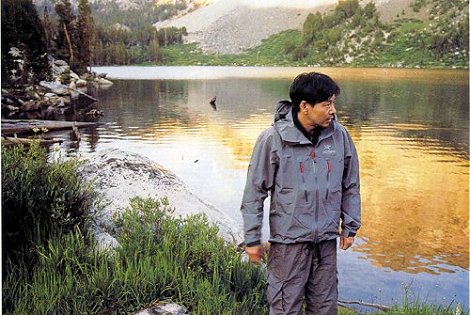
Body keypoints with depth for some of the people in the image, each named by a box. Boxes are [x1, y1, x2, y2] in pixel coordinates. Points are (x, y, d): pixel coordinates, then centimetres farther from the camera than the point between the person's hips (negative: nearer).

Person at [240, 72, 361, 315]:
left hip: (327, 239, 4)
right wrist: (252, 239, -4)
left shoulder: (339, 136, -3)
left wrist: (350, 227, 12)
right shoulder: (273, 139, -13)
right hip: (288, 239, -3)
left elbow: (350, 185, 10)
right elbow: (254, 191, -7)